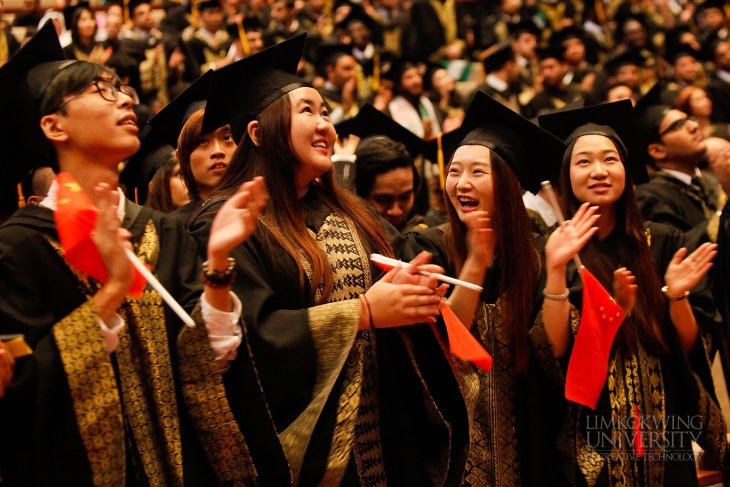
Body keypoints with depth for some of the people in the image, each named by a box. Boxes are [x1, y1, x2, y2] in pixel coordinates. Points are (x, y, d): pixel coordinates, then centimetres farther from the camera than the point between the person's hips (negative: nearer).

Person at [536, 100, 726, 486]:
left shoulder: (662, 244, 1)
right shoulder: (553, 249, -4)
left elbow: (692, 347, 1)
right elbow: (552, 351, -13)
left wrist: (677, 296, -17)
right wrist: (556, 271, -25)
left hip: (662, 435, 2)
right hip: (589, 441, -2)